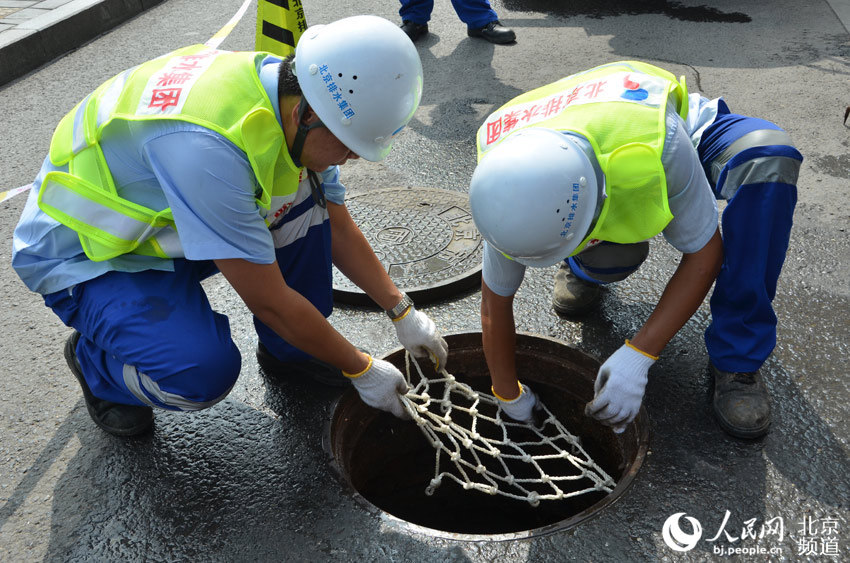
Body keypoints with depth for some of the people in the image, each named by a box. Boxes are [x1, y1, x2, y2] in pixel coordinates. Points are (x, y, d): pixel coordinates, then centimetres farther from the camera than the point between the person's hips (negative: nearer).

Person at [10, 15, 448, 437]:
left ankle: (287, 352, 7)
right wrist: (360, 370, -19)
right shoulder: (205, 145, -39)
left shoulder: (294, 102, -13)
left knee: (307, 193, -12)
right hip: (81, 256, -7)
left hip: (164, 223, 7)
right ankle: (94, 359, 4)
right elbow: (269, 302, -31)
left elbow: (338, 229, -1)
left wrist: (402, 312, -2)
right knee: (203, 371, -30)